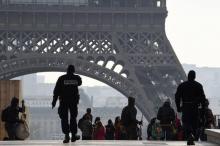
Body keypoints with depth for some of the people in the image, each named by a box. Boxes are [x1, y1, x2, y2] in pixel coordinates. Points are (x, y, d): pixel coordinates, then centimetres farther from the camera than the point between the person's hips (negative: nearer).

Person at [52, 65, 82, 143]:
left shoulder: (61, 78, -4)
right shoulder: (77, 78, 1)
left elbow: (56, 90, -5)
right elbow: (79, 83, 25)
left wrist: (54, 101, -2)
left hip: (63, 101, -2)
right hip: (74, 100, 2)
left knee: (64, 118, 1)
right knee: (73, 117, 14)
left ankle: (66, 136, -8)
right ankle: (73, 135, 14)